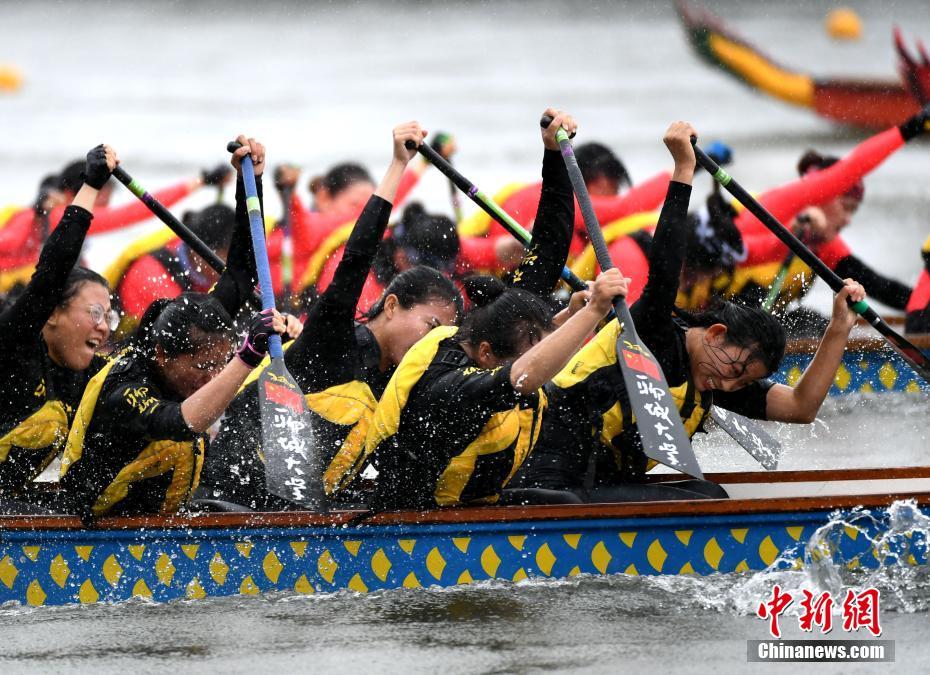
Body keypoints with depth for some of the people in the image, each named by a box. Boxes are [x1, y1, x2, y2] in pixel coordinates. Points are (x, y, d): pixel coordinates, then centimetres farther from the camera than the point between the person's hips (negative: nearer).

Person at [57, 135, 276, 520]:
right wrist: (248, 358, -51)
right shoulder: (122, 393, -25)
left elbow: (242, 273, 5)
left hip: (163, 520, 6)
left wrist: (250, 180, -4)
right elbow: (180, 425, -44)